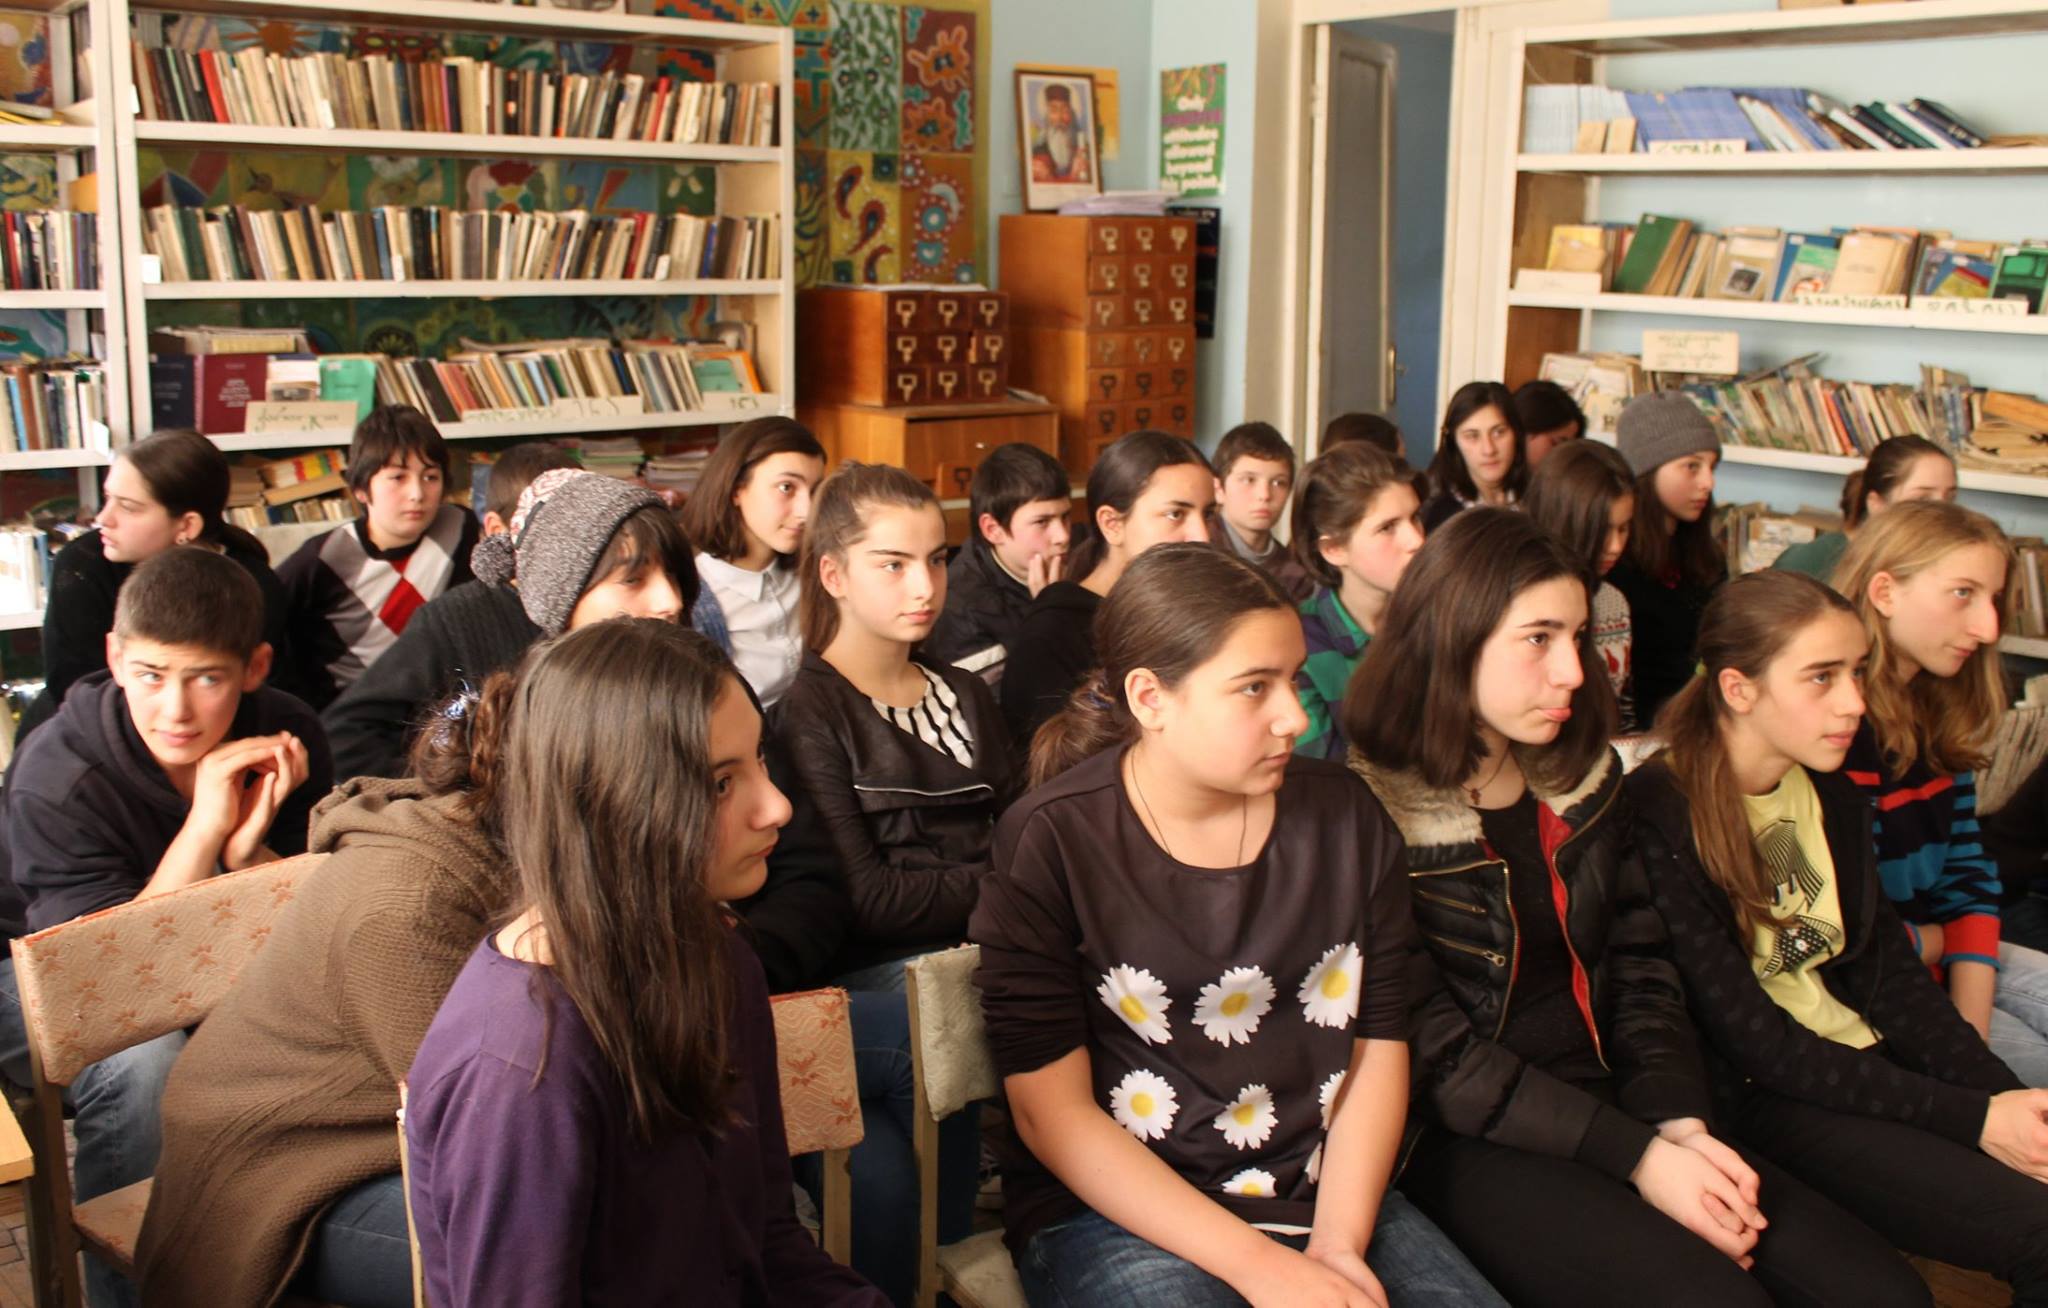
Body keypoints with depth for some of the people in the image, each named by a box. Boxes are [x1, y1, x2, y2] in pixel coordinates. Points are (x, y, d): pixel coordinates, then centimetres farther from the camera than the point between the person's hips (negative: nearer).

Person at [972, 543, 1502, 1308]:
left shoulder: (1343, 816, 2)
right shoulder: (1048, 843, -10)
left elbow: (1379, 1046, 5)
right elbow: (1052, 1110, -11)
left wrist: (1338, 1243, -9)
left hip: (1328, 1197, 4)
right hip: (1114, 1213, -3)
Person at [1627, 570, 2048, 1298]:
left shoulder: (1833, 795, 8)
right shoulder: (1657, 816, -17)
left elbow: (1888, 969, 7)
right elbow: (1746, 1036, -17)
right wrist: (1970, 1118, -18)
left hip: (1864, 1057, 7)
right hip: (1759, 1100, -7)